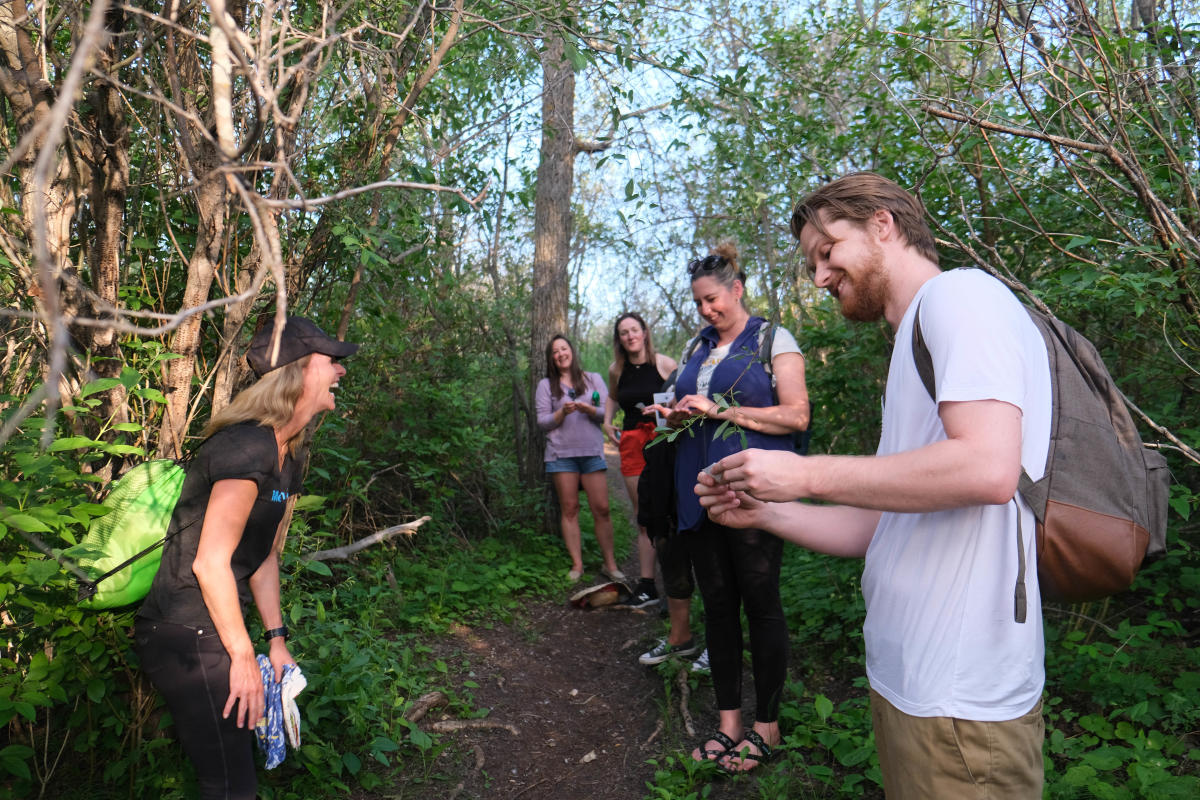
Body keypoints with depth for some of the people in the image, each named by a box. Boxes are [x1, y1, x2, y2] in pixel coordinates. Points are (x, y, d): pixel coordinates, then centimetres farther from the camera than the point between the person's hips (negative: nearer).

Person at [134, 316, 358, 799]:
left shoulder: (287, 461, 9)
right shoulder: (248, 446, -22)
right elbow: (210, 563, -23)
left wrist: (276, 641, 12)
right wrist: (243, 656, -15)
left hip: (210, 633, 10)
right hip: (186, 639, -10)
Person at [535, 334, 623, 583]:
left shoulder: (593, 379, 13)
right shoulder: (546, 385, 11)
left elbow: (608, 412, 6)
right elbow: (542, 422, 5)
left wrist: (589, 409, -13)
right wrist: (562, 412, -12)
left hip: (592, 451, 0)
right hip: (561, 453, 0)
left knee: (601, 508, -4)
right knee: (569, 508, 0)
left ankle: (610, 564, 4)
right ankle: (577, 564, 7)